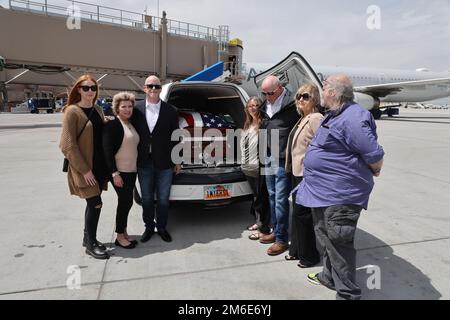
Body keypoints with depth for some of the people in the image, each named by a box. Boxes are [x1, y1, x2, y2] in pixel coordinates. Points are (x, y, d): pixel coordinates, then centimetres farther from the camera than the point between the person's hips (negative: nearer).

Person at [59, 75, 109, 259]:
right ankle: (91, 244, 11)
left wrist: (107, 164, 9)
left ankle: (88, 237, 30)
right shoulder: (72, 111, -10)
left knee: (92, 203, 15)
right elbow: (68, 145, -14)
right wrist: (85, 170, -17)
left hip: (100, 165, 7)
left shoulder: (98, 110, 11)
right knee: (96, 203, -5)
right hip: (84, 168, -7)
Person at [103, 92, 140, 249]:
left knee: (126, 201, 13)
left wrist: (137, 167, 12)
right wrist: (114, 173, -20)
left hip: (132, 171, 7)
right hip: (119, 171, -7)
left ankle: (124, 232, 26)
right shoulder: (112, 125, -11)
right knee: (126, 201, -3)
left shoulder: (132, 125, 13)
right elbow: (107, 150, -15)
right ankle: (120, 237, 12)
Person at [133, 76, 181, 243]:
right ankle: (149, 227, 31)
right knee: (147, 198, 14)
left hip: (164, 163, -1)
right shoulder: (137, 109, -1)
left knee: (163, 198, 10)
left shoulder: (171, 111, -3)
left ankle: (162, 227, 28)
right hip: (144, 163, 1)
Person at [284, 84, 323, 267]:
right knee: (298, 212, 17)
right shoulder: (302, 119, 15)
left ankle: (310, 256, 16)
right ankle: (297, 250, 32)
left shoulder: (316, 118, -14)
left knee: (302, 213, -1)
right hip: (297, 172, 10)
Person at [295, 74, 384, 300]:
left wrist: (372, 173, -4)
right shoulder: (334, 115, 12)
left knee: (339, 243, 0)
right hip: (322, 190, 11)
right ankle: (330, 276, 43)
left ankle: (347, 293, 17)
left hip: (340, 194, -11)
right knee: (325, 237, 23)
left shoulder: (352, 118, -21)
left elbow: (374, 155, -22)